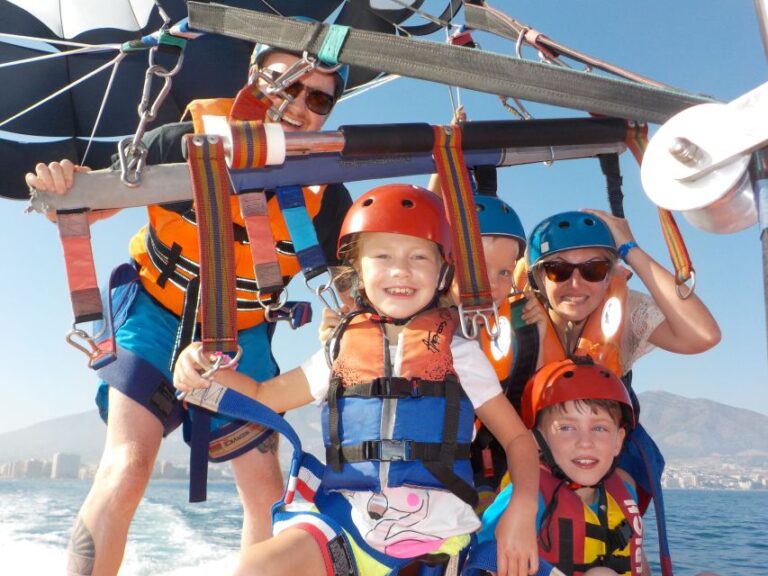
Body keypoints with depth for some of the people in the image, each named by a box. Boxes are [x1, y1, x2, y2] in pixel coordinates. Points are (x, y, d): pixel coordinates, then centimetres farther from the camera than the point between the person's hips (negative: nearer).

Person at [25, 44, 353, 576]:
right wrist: (59, 190, -30)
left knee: (267, 498, 4)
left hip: (243, 338, 3)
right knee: (126, 468, -20)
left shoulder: (324, 194, -13)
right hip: (158, 319, -2)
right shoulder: (188, 142, -19)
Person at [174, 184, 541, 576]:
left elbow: (517, 437, 6)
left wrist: (522, 509, -11)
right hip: (347, 522, 3)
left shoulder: (458, 352, 4)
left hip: (436, 531, -2)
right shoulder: (343, 350, 10)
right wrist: (206, 367, 0)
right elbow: (263, 396, 18)